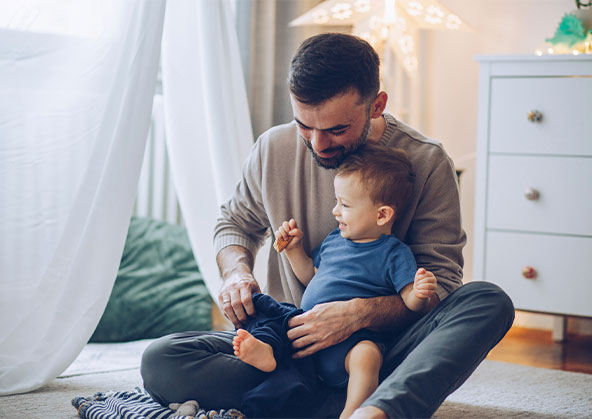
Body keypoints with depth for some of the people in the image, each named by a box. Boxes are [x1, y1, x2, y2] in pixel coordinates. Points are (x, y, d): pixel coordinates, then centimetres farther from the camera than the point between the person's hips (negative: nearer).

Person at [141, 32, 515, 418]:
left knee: (490, 302, -30)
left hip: (383, 342, -2)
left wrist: (359, 314, -27)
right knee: (161, 361, -24)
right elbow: (236, 223, 18)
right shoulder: (273, 149, 1)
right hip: (290, 340, 2)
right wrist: (236, 272, -6)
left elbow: (440, 282, -9)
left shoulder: (426, 163, -8)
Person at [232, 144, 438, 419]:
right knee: (266, 322, -7)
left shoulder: (395, 254, -2)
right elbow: (310, 277, 33)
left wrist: (420, 295, -31)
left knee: (366, 354, -38)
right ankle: (264, 349, -38)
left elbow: (411, 303, -9)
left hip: (351, 339, -7)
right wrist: (294, 249, 22)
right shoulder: (334, 239, 19)